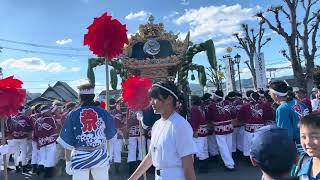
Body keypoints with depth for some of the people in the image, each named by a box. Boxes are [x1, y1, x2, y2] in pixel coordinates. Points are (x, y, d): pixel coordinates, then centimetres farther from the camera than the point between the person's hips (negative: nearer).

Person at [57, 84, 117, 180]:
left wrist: (68, 161, 8)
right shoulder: (103, 113, -5)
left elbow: (67, 141, -1)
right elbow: (111, 135, 6)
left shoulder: (73, 114, -5)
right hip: (101, 156, 1)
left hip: (80, 157, 0)